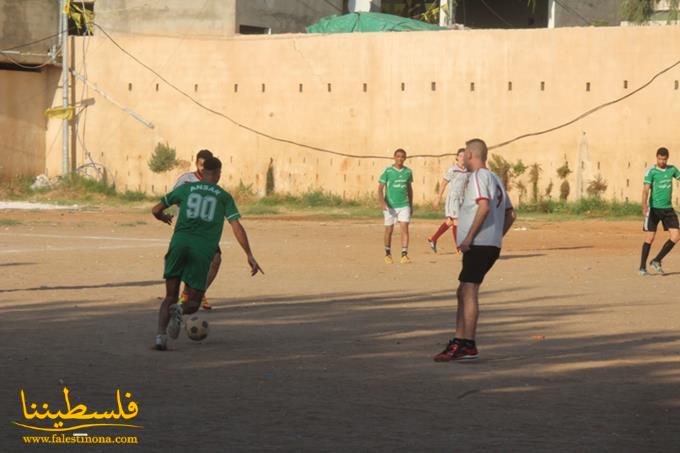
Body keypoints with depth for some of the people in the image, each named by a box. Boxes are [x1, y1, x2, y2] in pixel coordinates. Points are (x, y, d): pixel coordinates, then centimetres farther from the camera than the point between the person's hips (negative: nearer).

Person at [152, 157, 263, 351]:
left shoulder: (186, 188, 18)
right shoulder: (224, 197, 14)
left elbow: (156, 210, 23)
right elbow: (236, 226, 3)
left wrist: (164, 217, 46)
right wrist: (250, 256, 2)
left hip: (179, 242, 1)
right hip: (204, 250, -1)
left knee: (170, 297, 12)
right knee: (193, 303, 10)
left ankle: (161, 335, -12)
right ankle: (179, 310, -26)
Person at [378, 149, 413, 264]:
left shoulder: (408, 172, 4)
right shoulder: (388, 171, -6)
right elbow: (380, 188, -8)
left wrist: (411, 205, 18)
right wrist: (382, 202, -22)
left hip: (404, 205, 2)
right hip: (390, 206, -2)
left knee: (405, 229, -11)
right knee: (389, 230, 8)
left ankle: (404, 255, -13)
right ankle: (388, 254, 25)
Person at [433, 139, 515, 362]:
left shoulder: (478, 176, -8)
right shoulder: (495, 179, 20)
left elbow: (484, 207, -23)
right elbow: (510, 214, 21)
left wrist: (469, 238, -21)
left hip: (479, 244, -10)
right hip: (492, 245, 10)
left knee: (469, 293, -9)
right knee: (463, 293, 14)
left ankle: (468, 346, -10)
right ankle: (459, 342, 15)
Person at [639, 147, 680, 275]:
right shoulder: (651, 171, -9)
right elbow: (646, 189, -17)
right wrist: (644, 206, -31)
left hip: (668, 209, 5)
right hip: (654, 208, -5)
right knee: (650, 238, -3)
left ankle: (656, 261, 7)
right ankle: (642, 267, 10)